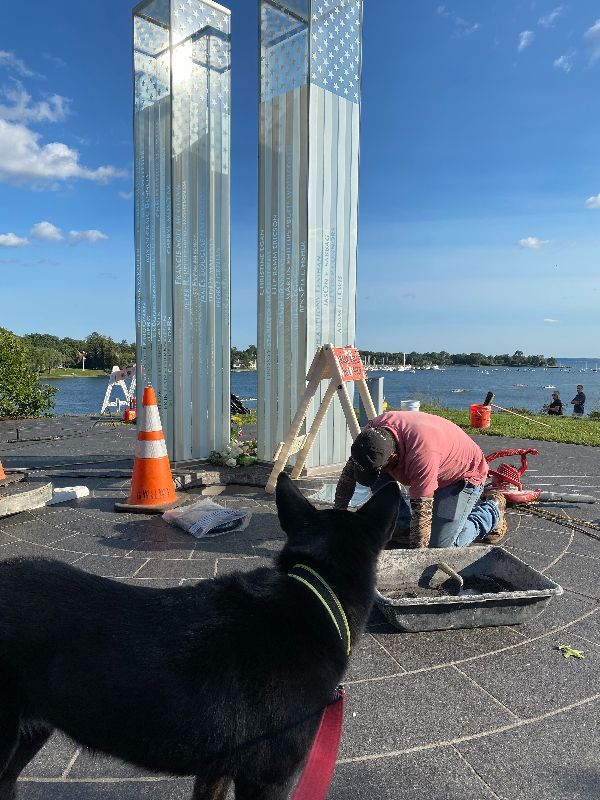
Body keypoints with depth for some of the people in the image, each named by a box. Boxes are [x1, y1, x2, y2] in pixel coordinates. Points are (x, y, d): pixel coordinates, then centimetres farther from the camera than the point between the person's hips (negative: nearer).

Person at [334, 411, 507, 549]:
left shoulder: (421, 454, -43)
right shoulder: (374, 431, -22)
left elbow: (422, 511, -38)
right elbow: (348, 474, -10)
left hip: (464, 474, -6)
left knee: (439, 546, -13)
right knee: (378, 482, -15)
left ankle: (492, 509, 9)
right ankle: (402, 525, 7)